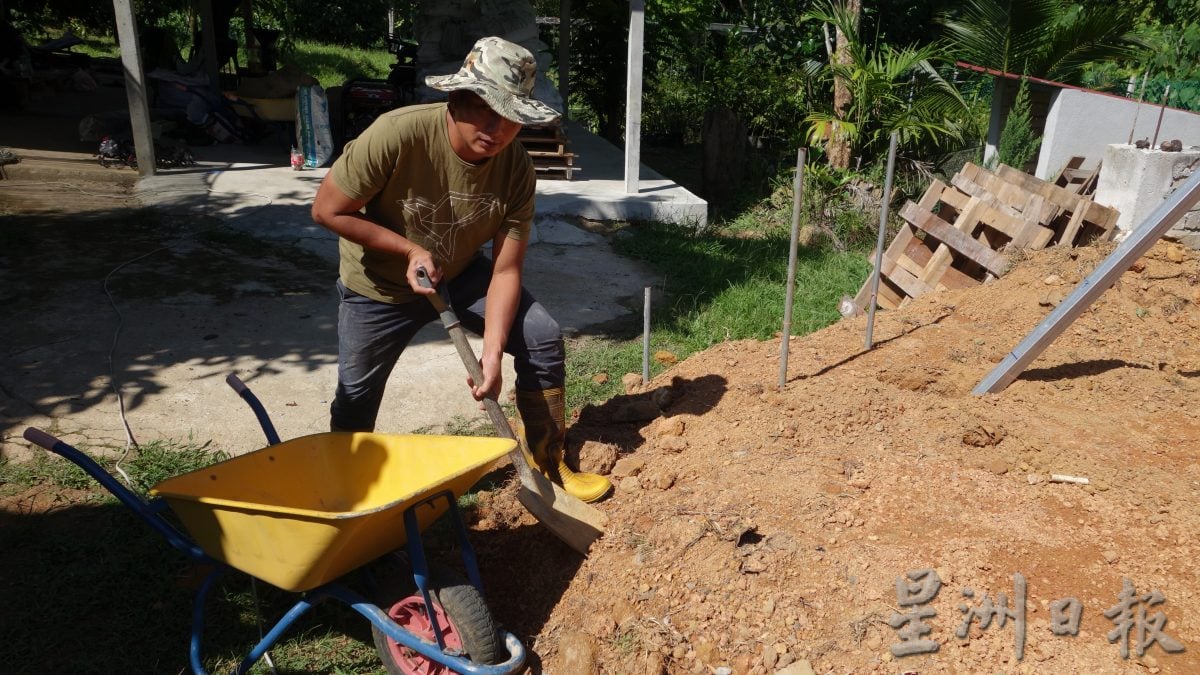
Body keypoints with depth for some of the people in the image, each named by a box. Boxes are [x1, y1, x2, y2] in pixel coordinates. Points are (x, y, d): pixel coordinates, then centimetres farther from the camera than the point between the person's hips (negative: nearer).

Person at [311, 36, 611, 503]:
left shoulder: (516, 168, -22)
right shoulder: (397, 135, -32)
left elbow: (505, 270, -20)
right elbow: (327, 209, -22)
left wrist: (492, 351, -30)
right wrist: (410, 249, -27)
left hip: (460, 274, 3)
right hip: (380, 287, -2)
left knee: (542, 338, -9)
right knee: (355, 400, 4)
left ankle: (547, 465, 8)